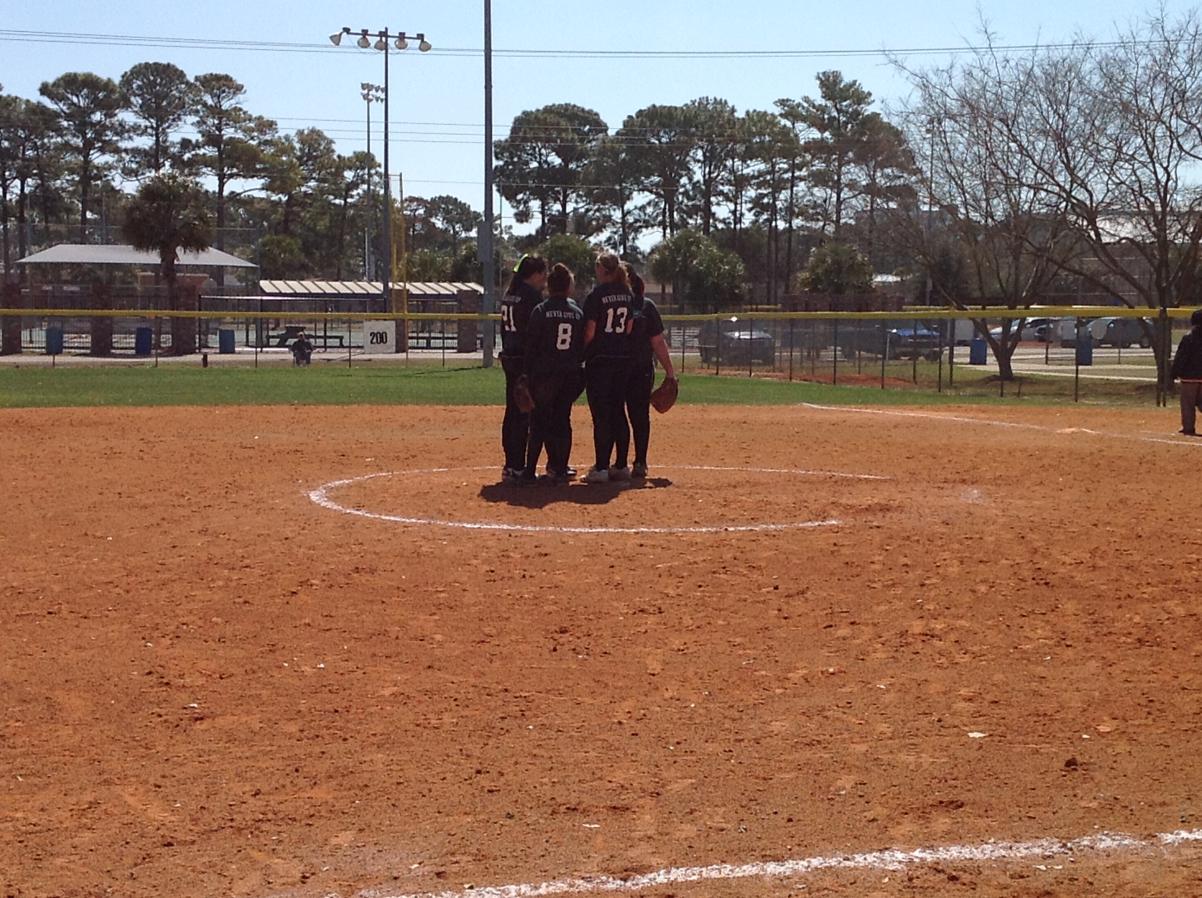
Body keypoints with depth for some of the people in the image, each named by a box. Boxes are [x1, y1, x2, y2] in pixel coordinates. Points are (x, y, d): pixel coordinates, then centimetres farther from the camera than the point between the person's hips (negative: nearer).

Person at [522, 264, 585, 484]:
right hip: (571, 375, 3)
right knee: (563, 420, 10)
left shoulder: (541, 311, -6)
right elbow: (583, 345, 7)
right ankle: (559, 469, 7)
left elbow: (531, 345, -7)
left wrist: (528, 374, -2)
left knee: (539, 422, 4)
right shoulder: (578, 313, 4)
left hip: (545, 375, -3)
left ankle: (530, 470, 3)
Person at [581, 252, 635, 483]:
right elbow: (629, 328, 7)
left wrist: (581, 354, 0)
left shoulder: (596, 296, -11)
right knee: (618, 412, 12)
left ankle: (601, 468, -4)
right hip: (623, 360, 6)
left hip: (600, 360, -6)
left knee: (601, 415, -4)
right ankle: (621, 466, 14)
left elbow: (590, 332, -12)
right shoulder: (628, 295, 7)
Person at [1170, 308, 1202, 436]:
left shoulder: (1188, 338, -12)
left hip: (1189, 376, -5)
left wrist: (1174, 374, -7)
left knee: (1187, 403, 2)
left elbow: (1180, 358, -12)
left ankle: (1188, 428, 2)